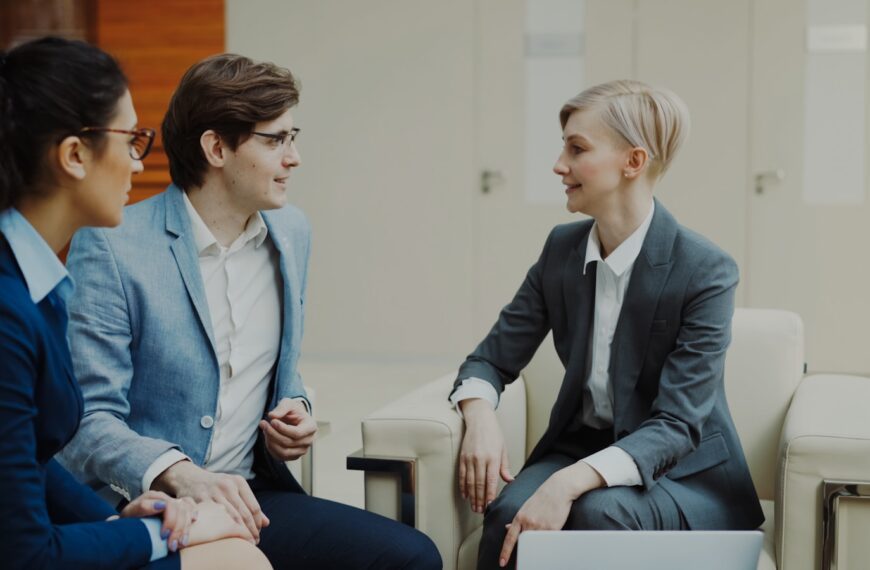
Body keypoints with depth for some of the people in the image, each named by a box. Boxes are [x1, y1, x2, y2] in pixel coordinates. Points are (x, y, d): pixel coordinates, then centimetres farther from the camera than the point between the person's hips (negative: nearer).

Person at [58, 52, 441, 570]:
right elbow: (90, 419, -13)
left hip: (249, 495, 7)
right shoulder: (111, 246, -10)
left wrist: (295, 409, 2)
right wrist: (180, 473, -30)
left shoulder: (292, 233, 10)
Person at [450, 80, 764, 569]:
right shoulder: (562, 248, 1)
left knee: (598, 511, -35)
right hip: (581, 446, 4)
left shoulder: (707, 271, -16)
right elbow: (493, 359, 6)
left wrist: (570, 482, -36)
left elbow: (677, 424, -21)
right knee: (509, 511, -28)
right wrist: (480, 417, -19)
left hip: (688, 475, -4)